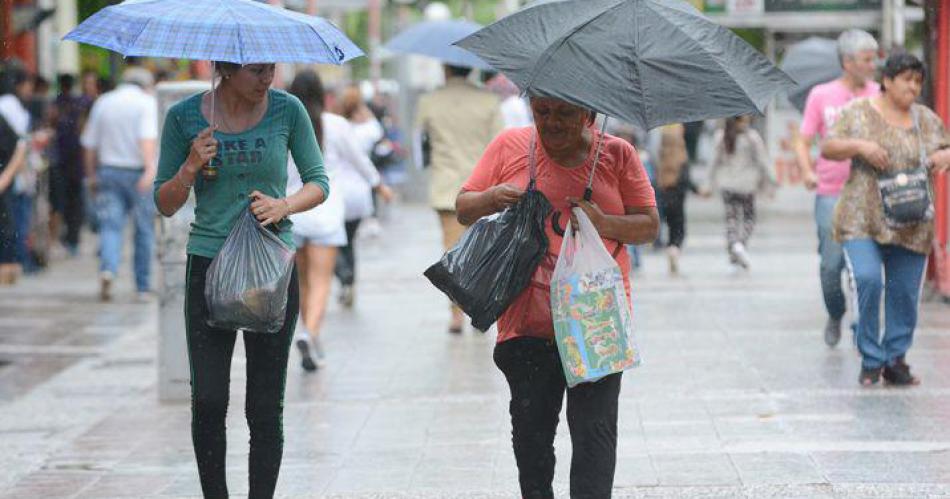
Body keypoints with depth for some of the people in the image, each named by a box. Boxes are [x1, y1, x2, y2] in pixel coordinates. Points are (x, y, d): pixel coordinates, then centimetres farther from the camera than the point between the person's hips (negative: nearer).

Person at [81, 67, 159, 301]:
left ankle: (108, 269, -27)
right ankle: (143, 287, 12)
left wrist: (91, 176, 22)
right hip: (137, 171, -3)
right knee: (145, 230, 7)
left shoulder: (103, 102, 10)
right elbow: (147, 137, -20)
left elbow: (89, 144, 12)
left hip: (108, 170, 3)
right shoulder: (147, 102, -3)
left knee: (111, 226, -1)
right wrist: (150, 168, -28)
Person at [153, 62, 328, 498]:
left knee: (265, 407, 1)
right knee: (208, 400, -7)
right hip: (208, 265, 0)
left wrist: (285, 205, -13)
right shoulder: (184, 117, -1)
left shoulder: (287, 110, -1)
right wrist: (190, 168, -14)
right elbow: (165, 205, 5)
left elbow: (319, 182, 7)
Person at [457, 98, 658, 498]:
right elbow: (464, 210, 10)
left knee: (594, 428, -8)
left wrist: (604, 224, -16)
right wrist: (492, 199, -13)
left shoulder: (617, 154, 4)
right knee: (530, 428, 7)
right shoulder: (510, 146, 6)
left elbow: (649, 226, 4)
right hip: (528, 320, 1)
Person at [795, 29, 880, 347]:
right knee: (831, 265, 0)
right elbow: (803, 142, 5)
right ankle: (835, 316, 26)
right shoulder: (821, 96, 4)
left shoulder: (878, 95, 6)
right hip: (831, 193, 0)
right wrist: (807, 172, -15)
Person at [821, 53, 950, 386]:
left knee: (905, 294, 2)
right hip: (863, 218, -3)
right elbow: (827, 148, 1)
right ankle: (871, 359, -5)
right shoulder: (858, 113, 3)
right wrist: (860, 146, -17)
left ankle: (895, 361, 15)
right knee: (867, 281, -18)